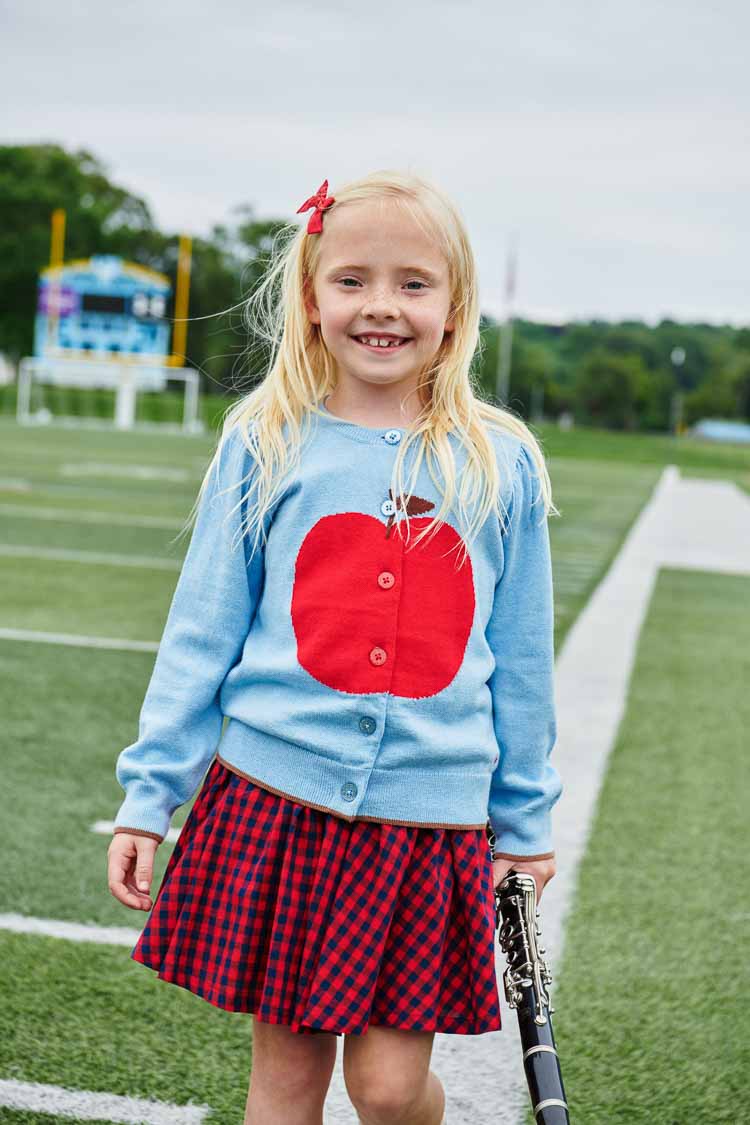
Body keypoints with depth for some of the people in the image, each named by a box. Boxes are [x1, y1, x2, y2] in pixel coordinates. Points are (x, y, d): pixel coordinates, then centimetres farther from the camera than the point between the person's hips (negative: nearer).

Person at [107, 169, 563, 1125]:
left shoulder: (503, 464, 2)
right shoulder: (266, 447, 0)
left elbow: (520, 660, 9)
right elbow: (199, 635, 4)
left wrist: (524, 821, 13)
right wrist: (148, 793, 3)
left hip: (431, 810, 0)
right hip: (275, 795, 0)